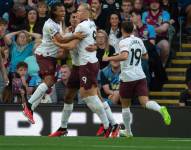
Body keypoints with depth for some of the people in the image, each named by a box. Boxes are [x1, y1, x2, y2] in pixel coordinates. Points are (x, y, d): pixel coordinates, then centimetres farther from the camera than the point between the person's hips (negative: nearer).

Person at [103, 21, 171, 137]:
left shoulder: (124, 42, -9)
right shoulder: (139, 41, 11)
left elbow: (124, 56, -27)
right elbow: (145, 56, 24)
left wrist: (109, 58, -18)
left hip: (127, 77, -5)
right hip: (140, 76, 5)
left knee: (125, 105, 12)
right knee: (145, 102, -8)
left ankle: (128, 132, 18)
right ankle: (161, 109, -39)